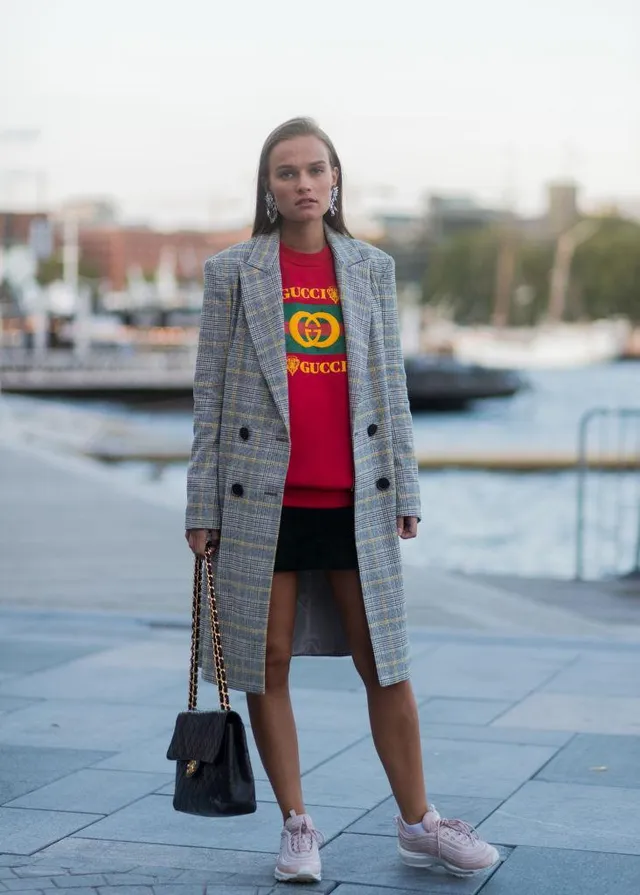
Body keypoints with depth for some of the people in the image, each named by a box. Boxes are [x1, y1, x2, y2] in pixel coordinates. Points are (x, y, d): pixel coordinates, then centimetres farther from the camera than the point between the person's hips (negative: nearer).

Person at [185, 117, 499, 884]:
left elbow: (391, 385, 10)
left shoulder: (373, 269, 8)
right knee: (268, 666, 4)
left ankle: (418, 825, 16)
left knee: (387, 666, 4)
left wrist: (405, 489, 6)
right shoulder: (230, 273, 1)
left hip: (355, 500, 2)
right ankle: (297, 827, 17)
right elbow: (209, 394, 1)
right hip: (264, 499, -1)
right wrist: (202, 506, -1)